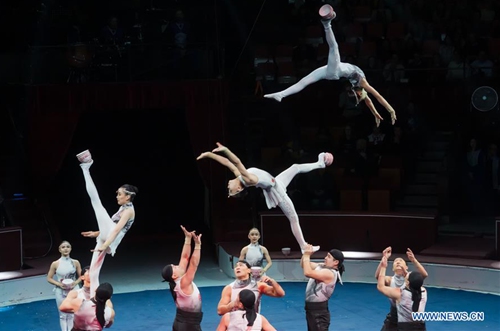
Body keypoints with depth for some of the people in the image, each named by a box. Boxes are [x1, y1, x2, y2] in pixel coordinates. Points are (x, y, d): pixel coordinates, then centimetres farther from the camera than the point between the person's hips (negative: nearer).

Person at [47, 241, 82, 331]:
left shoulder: (75, 262, -5)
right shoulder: (55, 264, -9)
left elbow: (81, 276, 4)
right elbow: (49, 278, -2)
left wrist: (75, 283, -16)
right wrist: (59, 284, -17)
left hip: (72, 291, 1)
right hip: (61, 292, -1)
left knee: (71, 315, 9)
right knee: (63, 315, 7)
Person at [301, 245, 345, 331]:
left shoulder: (330, 273, -24)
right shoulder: (322, 266, 5)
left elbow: (307, 273, -34)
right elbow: (304, 265, 14)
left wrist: (307, 255, -24)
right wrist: (305, 253, -3)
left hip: (319, 312, -10)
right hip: (311, 309, 10)